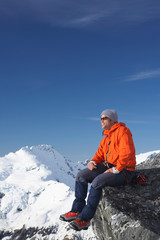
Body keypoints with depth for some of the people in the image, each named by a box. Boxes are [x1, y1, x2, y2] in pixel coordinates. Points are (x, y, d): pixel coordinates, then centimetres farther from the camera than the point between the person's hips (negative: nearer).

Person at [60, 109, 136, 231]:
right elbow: (100, 154, 18)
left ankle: (85, 219, -21)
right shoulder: (106, 138, 17)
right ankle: (76, 211, 0)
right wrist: (92, 162, -3)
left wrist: (116, 169, -22)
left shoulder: (122, 131, -12)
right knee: (81, 175, -3)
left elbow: (126, 153, -22)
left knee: (97, 182, -31)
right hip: (108, 166, 9)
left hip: (124, 170, -9)